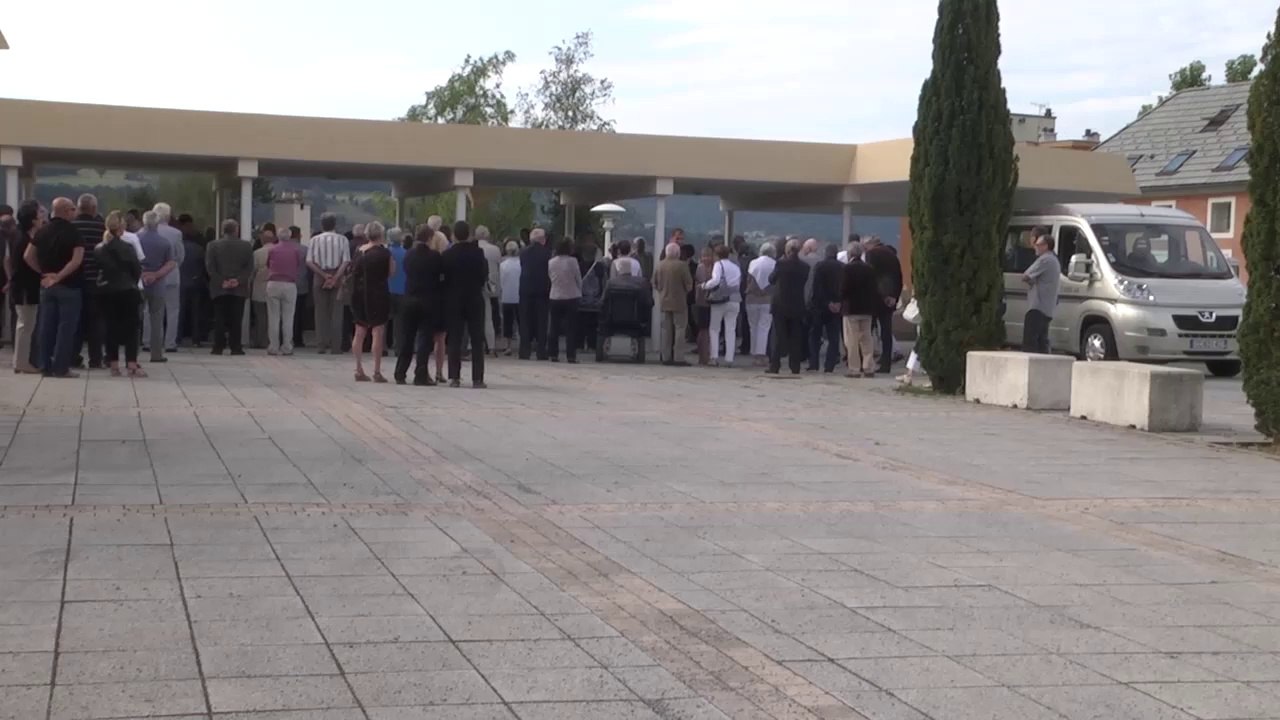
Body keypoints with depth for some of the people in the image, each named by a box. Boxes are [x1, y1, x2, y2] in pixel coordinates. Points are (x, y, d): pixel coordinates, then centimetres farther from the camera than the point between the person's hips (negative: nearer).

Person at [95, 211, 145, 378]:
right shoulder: (126, 248, -9)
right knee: (130, 328, 0)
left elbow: (95, 269, 2)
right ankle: (132, 366, -8)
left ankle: (114, 366, 5)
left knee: (111, 328, 8)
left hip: (104, 292, 4)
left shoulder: (98, 249, 3)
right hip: (126, 291, -4)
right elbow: (137, 270, -5)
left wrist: (103, 282, 9)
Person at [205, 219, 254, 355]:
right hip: (239, 289, 0)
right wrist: (239, 280, -6)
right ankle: (235, 347, -1)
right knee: (236, 319, 2)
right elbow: (249, 267, -4)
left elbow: (210, 267, -4)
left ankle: (218, 347, 2)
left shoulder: (213, 245, 1)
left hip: (219, 289, 0)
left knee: (219, 319, 4)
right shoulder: (246, 246, 1)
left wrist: (221, 281, -5)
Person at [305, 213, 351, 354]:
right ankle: (335, 346, -1)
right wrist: (335, 278, -12)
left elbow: (309, 262, -5)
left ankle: (321, 345, 5)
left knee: (321, 313, 7)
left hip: (319, 278, 1)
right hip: (337, 277, -1)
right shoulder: (342, 240, 0)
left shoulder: (315, 240, 2)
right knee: (336, 313, 2)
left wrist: (324, 275, -9)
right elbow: (346, 262, -9)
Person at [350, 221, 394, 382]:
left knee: (359, 333, 11)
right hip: (378, 295, -6)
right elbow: (391, 271, -5)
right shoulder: (383, 252, -10)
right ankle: (377, 372, -7)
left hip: (359, 295, 6)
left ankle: (359, 370, 14)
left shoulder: (358, 251, 7)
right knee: (378, 333, -3)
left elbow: (354, 271, 12)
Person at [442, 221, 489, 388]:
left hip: (454, 300, 1)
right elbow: (484, 275, -3)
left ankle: (454, 377, -1)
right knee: (477, 341, 3)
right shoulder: (478, 253, -7)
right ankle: (477, 378, -1)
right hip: (475, 300, -1)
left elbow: (444, 277, -2)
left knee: (454, 340, 4)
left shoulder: (448, 254, -6)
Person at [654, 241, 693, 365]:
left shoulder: (660, 265, 2)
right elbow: (689, 284, -10)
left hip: (664, 302, 5)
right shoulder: (682, 265, -14)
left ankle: (665, 357, 11)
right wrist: (686, 291, 9)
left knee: (666, 329, 10)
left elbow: (655, 283, 8)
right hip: (679, 302, -5)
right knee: (679, 328, 0)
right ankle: (678, 357, -5)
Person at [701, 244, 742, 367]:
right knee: (731, 330, 6)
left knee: (714, 329, 7)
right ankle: (729, 358, 2)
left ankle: (715, 357, -1)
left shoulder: (718, 264, -6)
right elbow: (740, 282, 10)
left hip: (720, 300, -4)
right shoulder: (735, 266, 11)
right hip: (734, 300, 4)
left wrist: (705, 285, -8)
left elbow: (716, 280, -20)